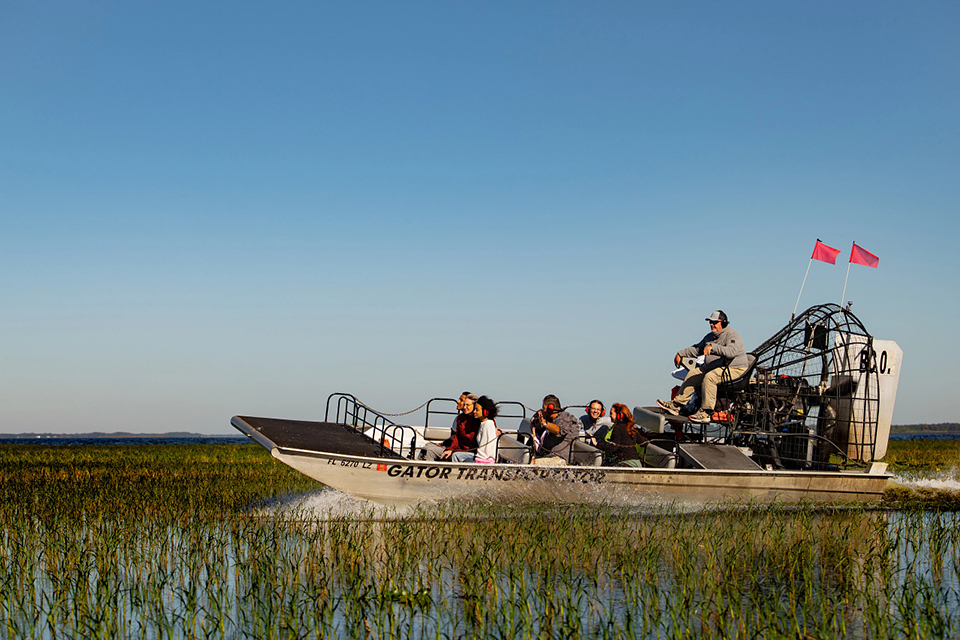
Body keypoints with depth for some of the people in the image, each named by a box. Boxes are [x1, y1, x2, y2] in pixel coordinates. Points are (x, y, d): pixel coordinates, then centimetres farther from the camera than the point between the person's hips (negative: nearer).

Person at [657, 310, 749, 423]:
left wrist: (712, 347, -42)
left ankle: (706, 412, -31)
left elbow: (731, 351, -32)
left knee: (709, 377, -32)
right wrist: (681, 354, 24)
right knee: (693, 374, -4)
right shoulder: (710, 336, 16)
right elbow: (697, 349, 31)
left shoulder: (732, 335, -12)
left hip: (733, 369, -9)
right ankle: (676, 404, -4)